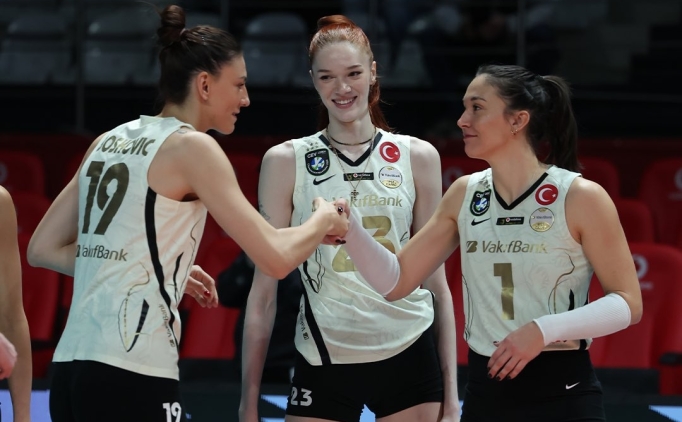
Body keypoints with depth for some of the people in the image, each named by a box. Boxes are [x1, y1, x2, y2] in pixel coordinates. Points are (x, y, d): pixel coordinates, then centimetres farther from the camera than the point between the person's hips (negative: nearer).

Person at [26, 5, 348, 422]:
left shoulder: (110, 142, 16)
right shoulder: (191, 146, -5)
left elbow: (43, 249, 18)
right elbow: (276, 257, -10)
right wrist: (325, 219, 11)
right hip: (133, 379, -8)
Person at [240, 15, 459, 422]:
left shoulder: (418, 157, 6)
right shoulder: (286, 161, 2)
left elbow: (437, 282, 9)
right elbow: (264, 288, 3)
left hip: (410, 358, 1)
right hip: (324, 363, -1)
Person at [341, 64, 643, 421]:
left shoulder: (581, 197, -10)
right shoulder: (464, 195, 5)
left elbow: (628, 303, -9)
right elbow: (396, 282, 7)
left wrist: (544, 330, -20)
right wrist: (349, 230, -10)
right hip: (485, 392, 5)